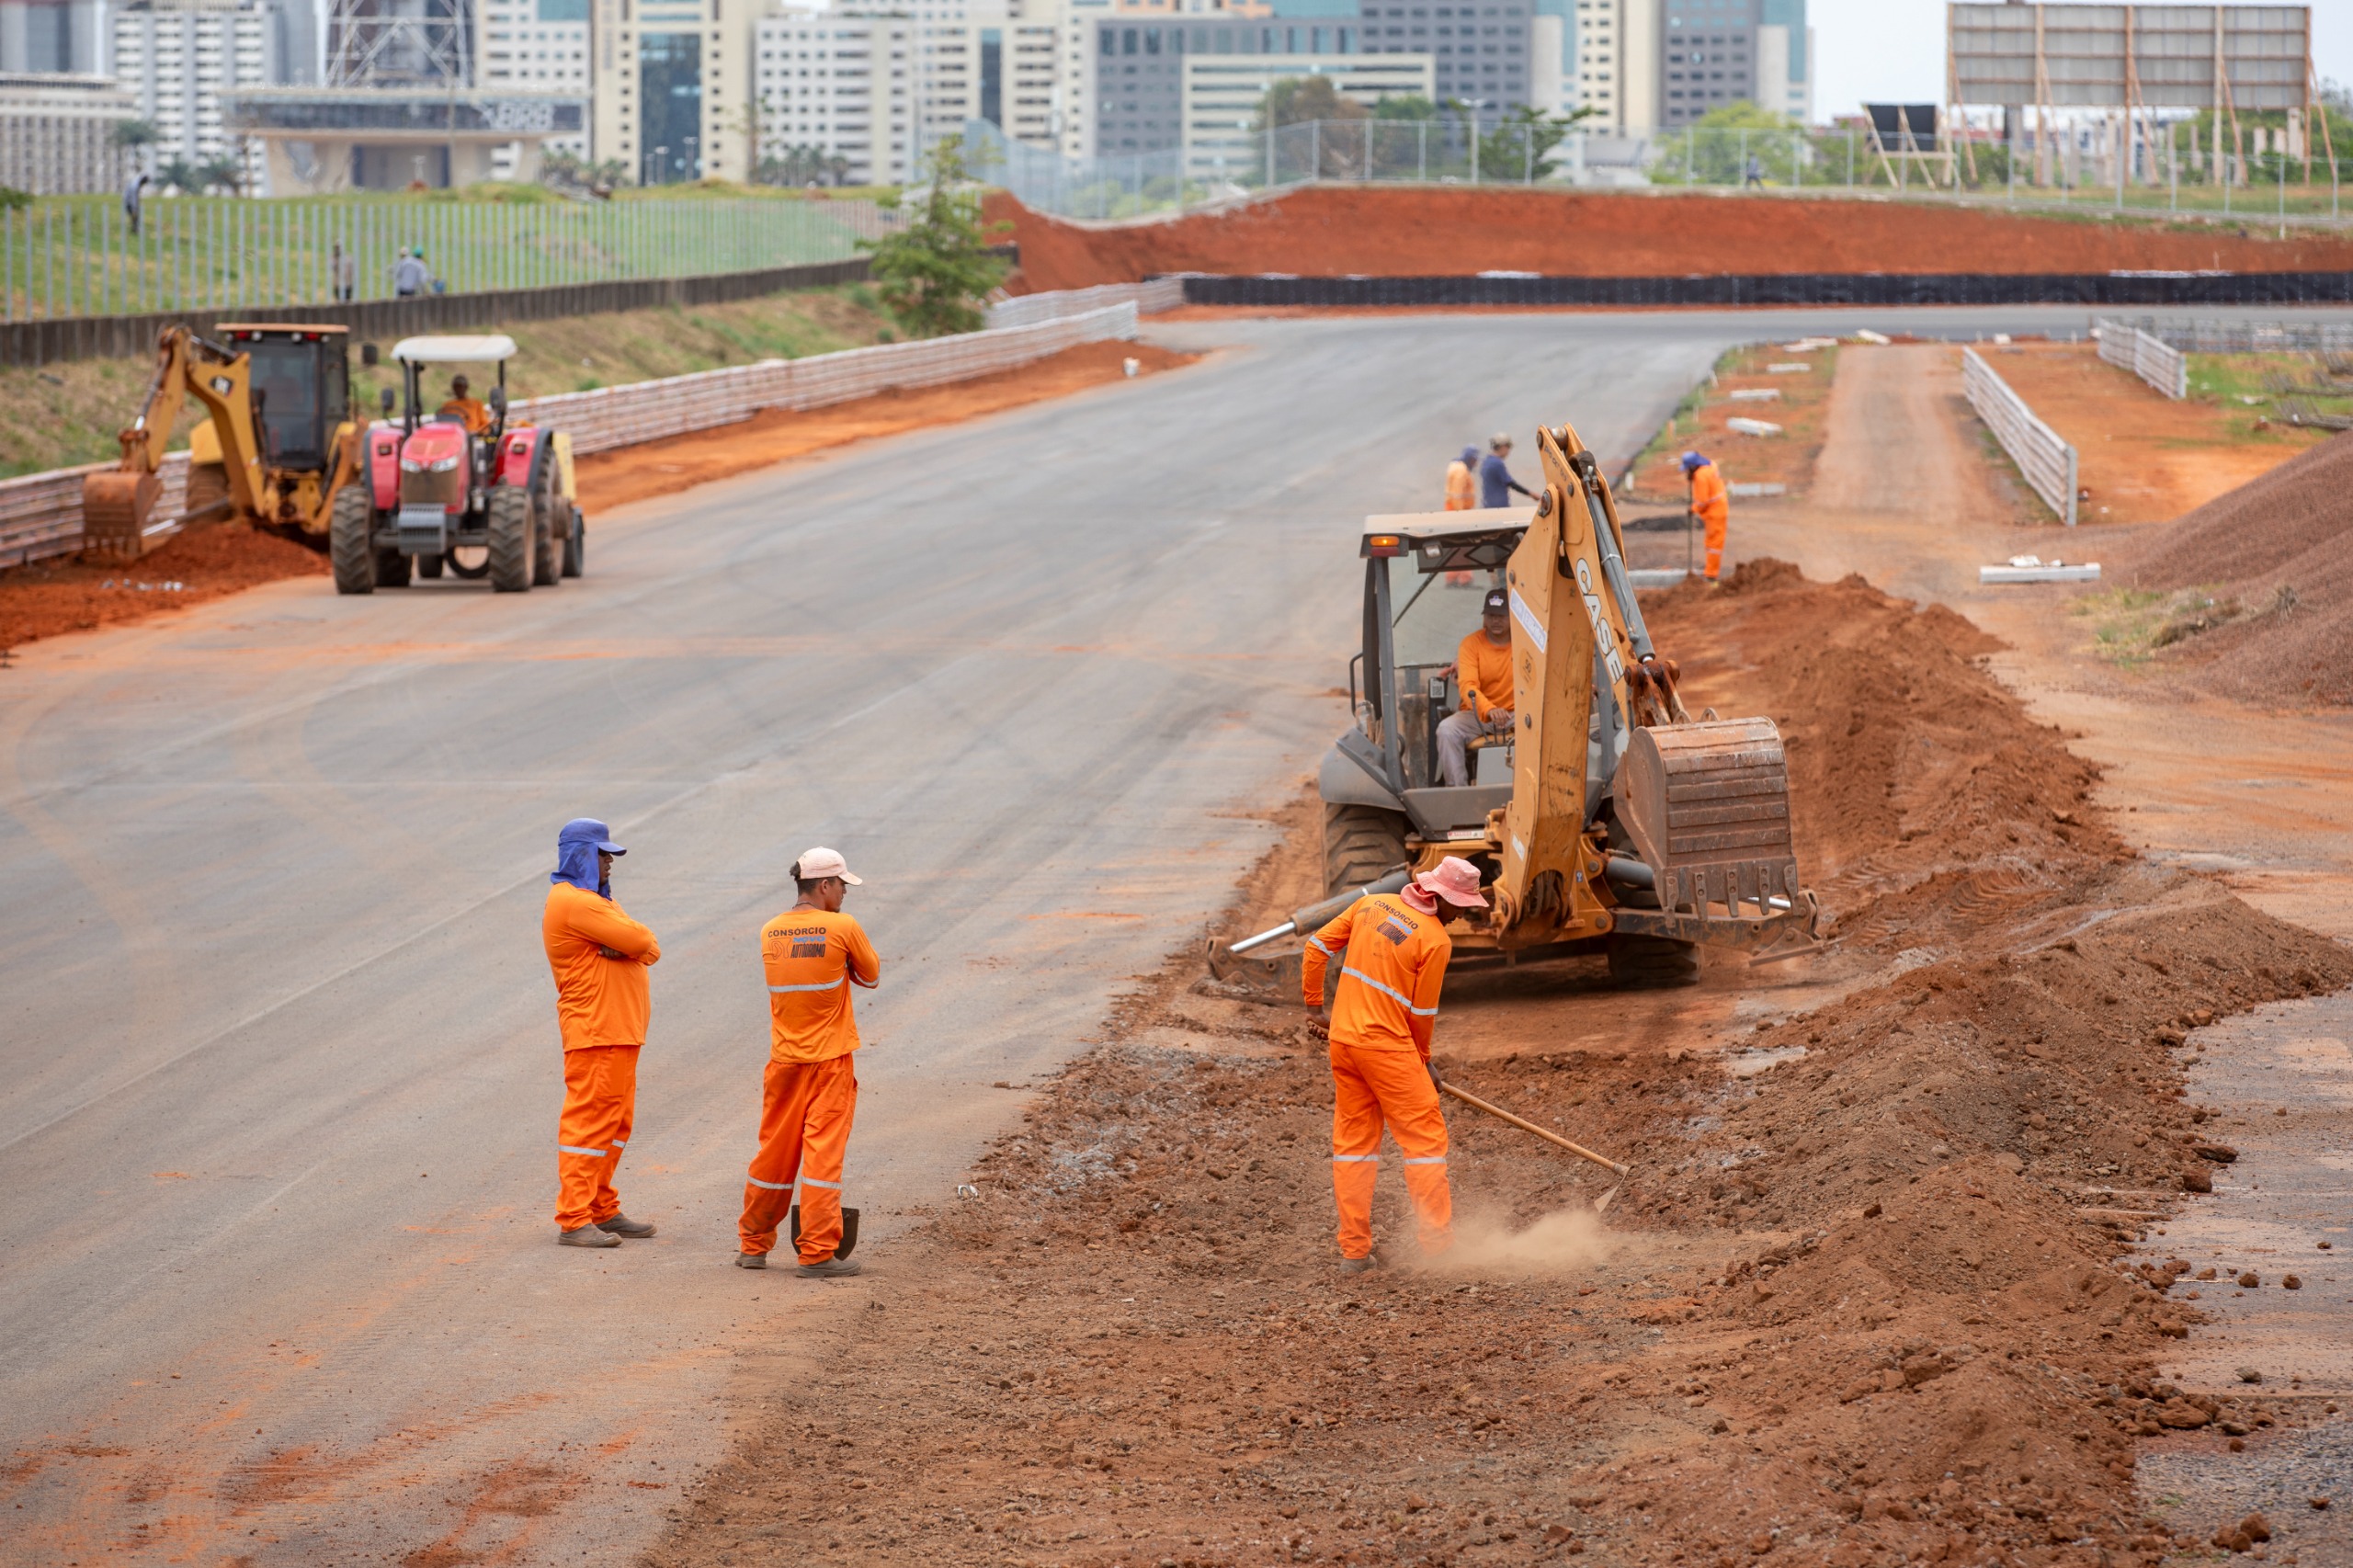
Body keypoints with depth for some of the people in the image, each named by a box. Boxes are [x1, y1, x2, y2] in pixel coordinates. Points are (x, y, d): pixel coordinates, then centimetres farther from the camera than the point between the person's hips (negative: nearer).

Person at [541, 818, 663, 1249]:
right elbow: (639, 940, -19)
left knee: (616, 1122, 15)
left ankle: (602, 1210, 21)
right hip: (595, 1031, -10)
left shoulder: (595, 899, 20)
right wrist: (632, 945, 3)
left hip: (618, 1031, 10)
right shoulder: (574, 902, -14)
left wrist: (623, 948, -11)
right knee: (590, 1120, -11)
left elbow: (649, 949, 9)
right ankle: (573, 1220, -11)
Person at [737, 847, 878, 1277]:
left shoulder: (770, 933, 4)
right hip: (830, 1061, -5)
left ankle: (753, 1244, 24)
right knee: (824, 1152, -4)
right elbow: (870, 975, 2)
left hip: (784, 1060, 5)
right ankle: (817, 1253, -6)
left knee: (775, 1150, 14)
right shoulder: (843, 928, -11)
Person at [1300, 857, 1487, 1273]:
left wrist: (1314, 1003, 22)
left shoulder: (1372, 905, 6)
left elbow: (1317, 947, 11)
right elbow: (1423, 1011, -5)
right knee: (1425, 1138, 0)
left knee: (1353, 1141, 12)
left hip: (1343, 1036, 7)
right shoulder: (1436, 939, -12)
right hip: (1387, 1045, -7)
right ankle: (1438, 1245, -3)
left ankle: (1354, 1250, 13)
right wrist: (1423, 1059, 12)